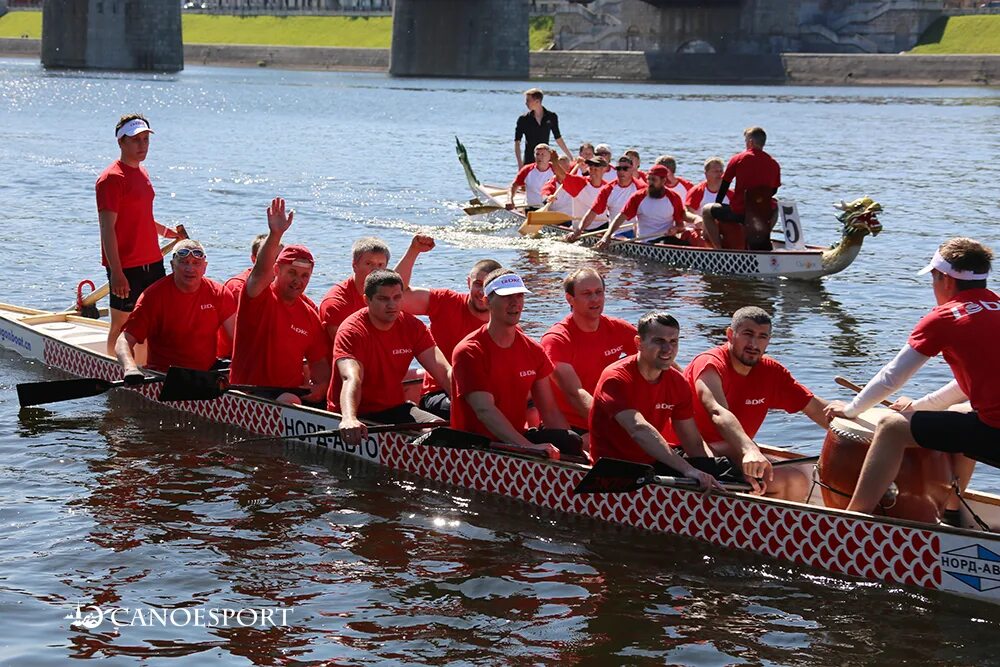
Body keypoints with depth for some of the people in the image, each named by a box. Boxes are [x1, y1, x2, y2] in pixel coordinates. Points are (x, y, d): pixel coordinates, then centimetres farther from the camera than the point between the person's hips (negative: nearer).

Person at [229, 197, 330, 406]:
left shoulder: (310, 316, 14)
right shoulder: (260, 297, -1)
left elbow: (320, 363, 15)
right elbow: (261, 272, -24)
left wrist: (320, 387, -8)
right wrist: (275, 235, -40)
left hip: (294, 391, 5)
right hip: (251, 392, -5)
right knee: (290, 403, -34)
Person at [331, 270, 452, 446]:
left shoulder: (412, 326, 2)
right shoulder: (351, 331, -16)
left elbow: (444, 372, -6)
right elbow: (351, 379, -34)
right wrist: (349, 419, -53)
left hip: (395, 409, 5)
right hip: (359, 415, -5)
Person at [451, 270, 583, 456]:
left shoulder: (534, 351, 9)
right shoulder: (468, 352, -11)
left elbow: (550, 412, 9)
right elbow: (485, 411, -23)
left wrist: (574, 447, -9)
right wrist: (530, 448, -36)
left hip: (518, 438, 6)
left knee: (571, 442, -22)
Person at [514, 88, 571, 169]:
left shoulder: (551, 117, 2)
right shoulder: (523, 119, -3)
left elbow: (558, 139, 12)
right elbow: (517, 142, -5)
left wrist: (571, 158, 14)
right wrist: (520, 163, -16)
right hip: (529, 160, -1)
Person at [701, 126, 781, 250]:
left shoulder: (737, 159, -3)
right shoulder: (774, 164, 3)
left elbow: (724, 185, 4)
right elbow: (773, 190, 13)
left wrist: (717, 204, 19)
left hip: (739, 213, -4)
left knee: (706, 210, 17)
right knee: (775, 207, 40)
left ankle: (719, 248, 4)